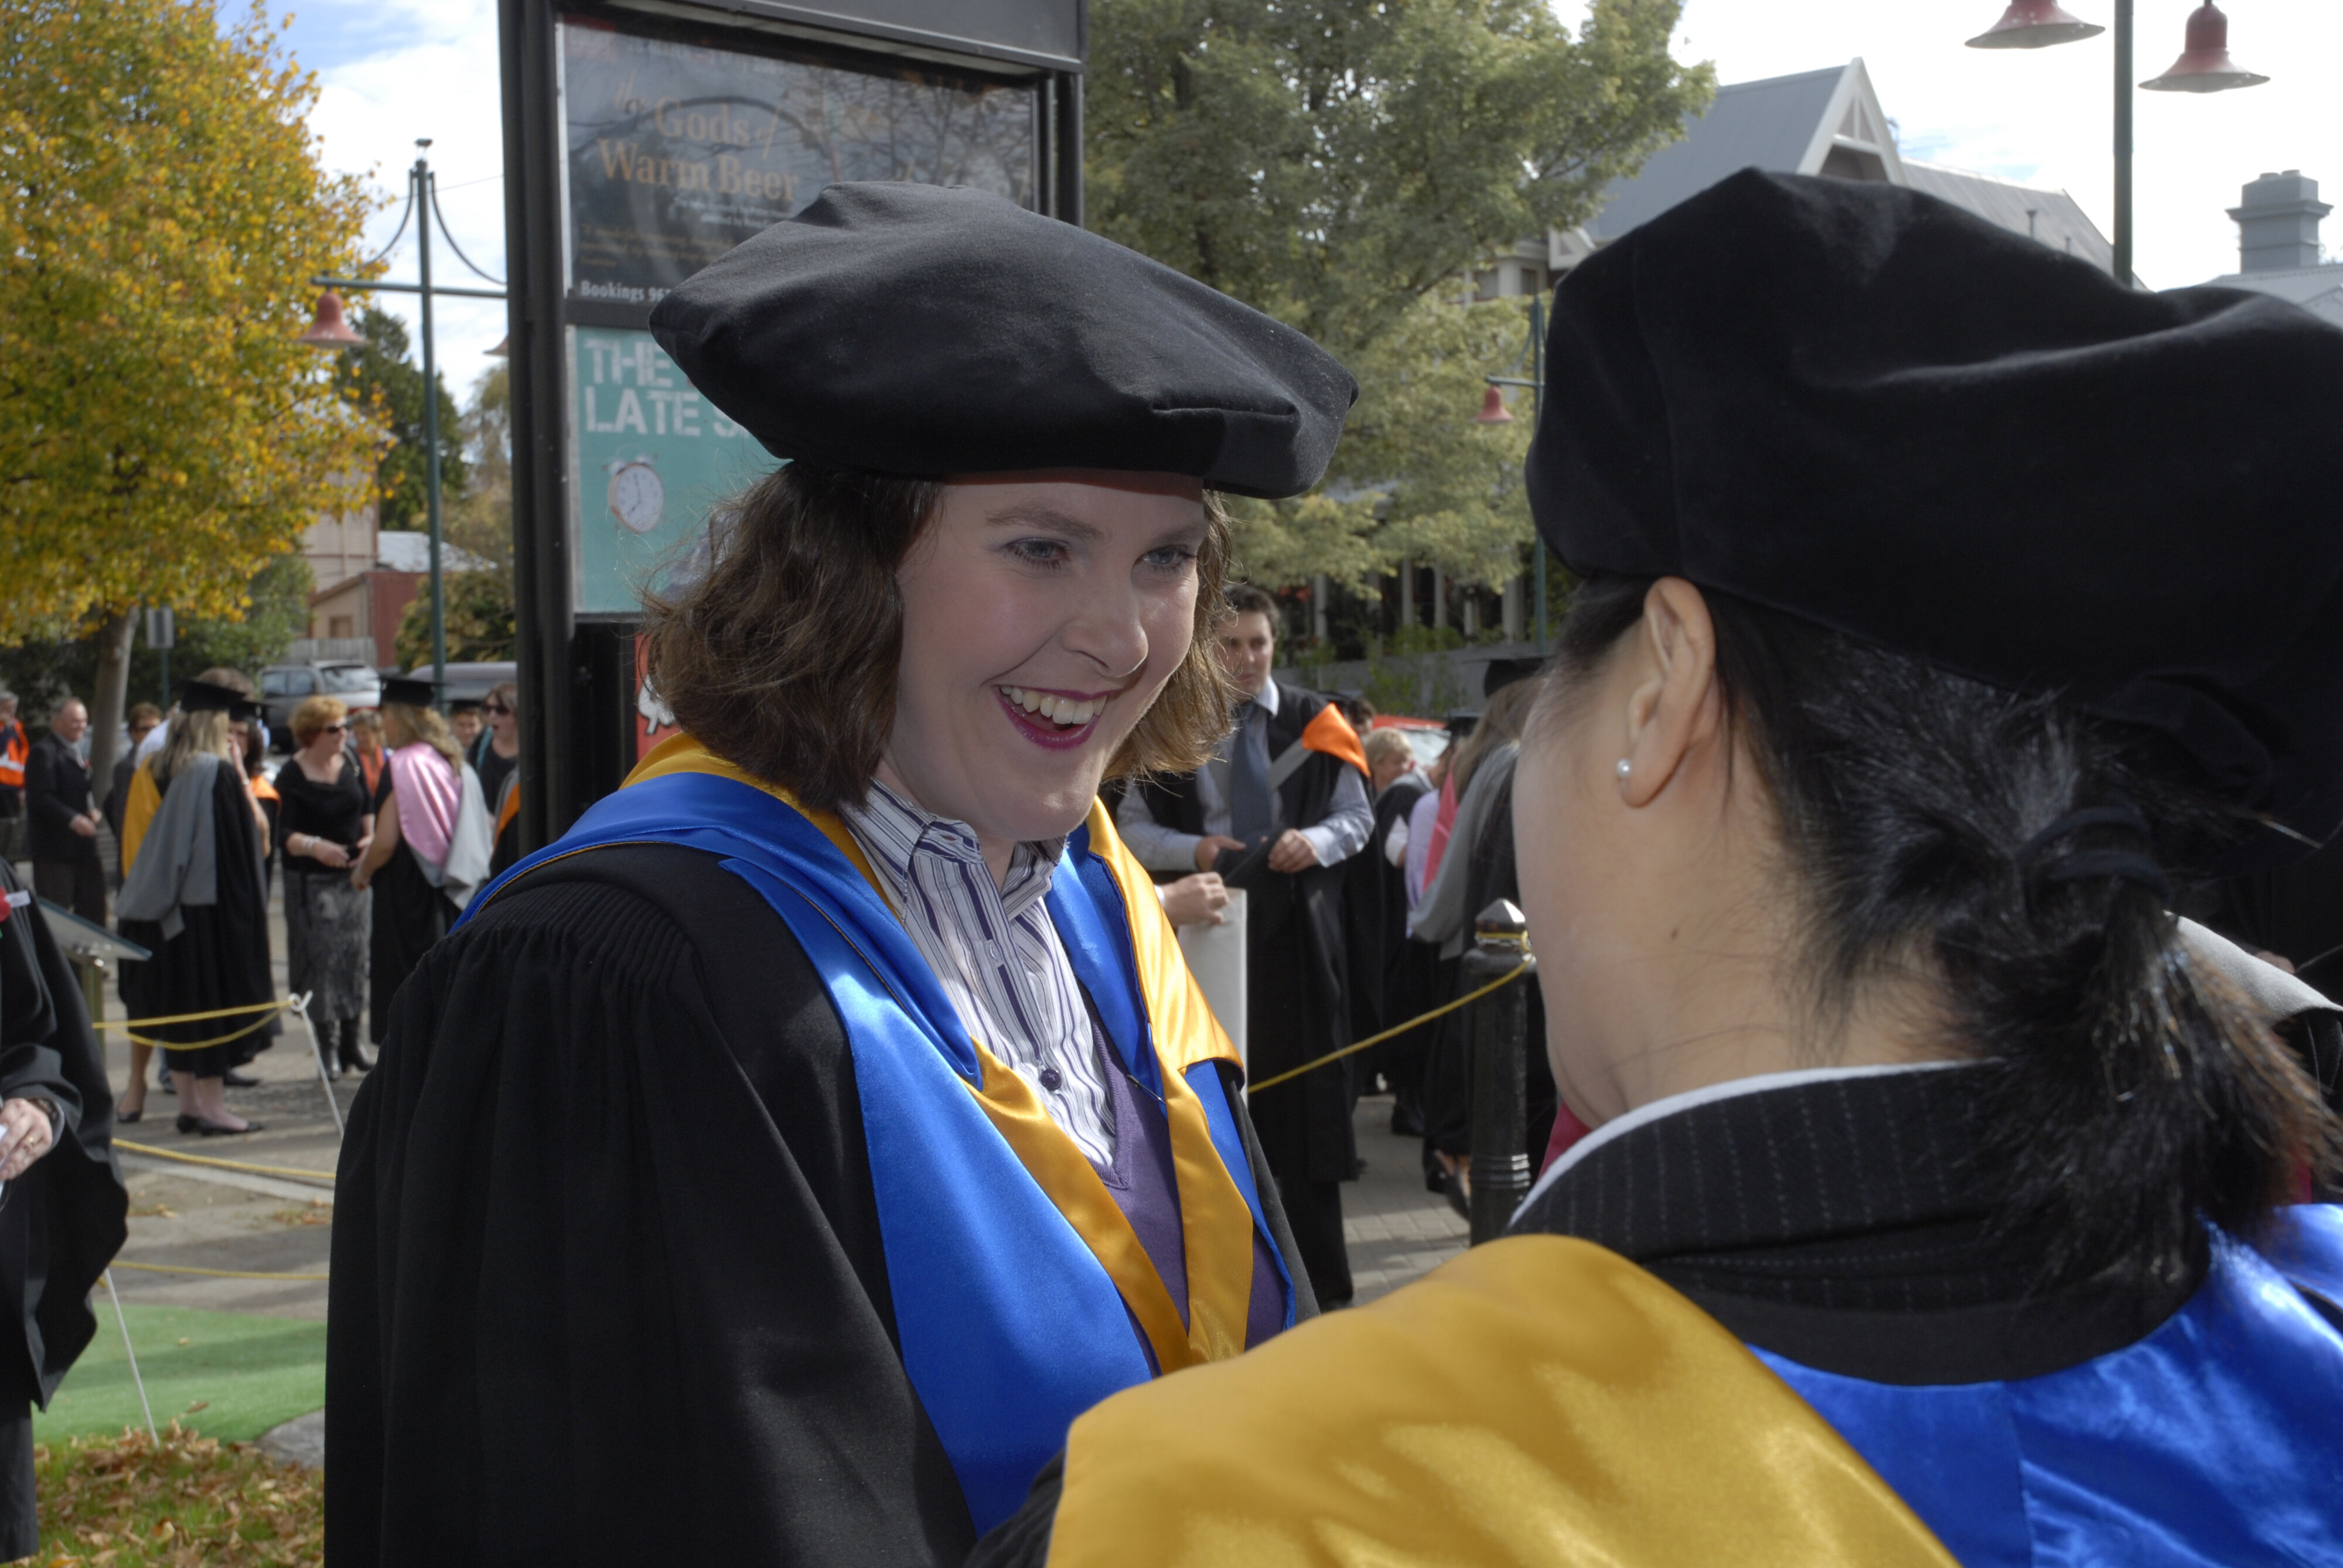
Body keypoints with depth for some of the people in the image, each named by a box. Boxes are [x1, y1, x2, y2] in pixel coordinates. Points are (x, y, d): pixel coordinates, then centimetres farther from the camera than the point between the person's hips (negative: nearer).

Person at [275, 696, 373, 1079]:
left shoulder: (350, 761, 3)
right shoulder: (292, 776, -13)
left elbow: (366, 806, 16)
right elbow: (285, 832, -18)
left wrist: (370, 837, -1)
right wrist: (314, 846, -36)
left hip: (354, 873, 5)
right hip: (312, 880, -5)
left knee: (355, 954, 6)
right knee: (321, 957, -4)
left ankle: (351, 1037, 15)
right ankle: (327, 1045, 4)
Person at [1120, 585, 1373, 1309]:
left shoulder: (1314, 723, 5)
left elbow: (1357, 814, 8)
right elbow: (1134, 827, 5)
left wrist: (1318, 841, -12)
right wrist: (1194, 848, -12)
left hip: (1297, 926, 0)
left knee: (1304, 1084, 2)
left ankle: (1320, 1271, 10)